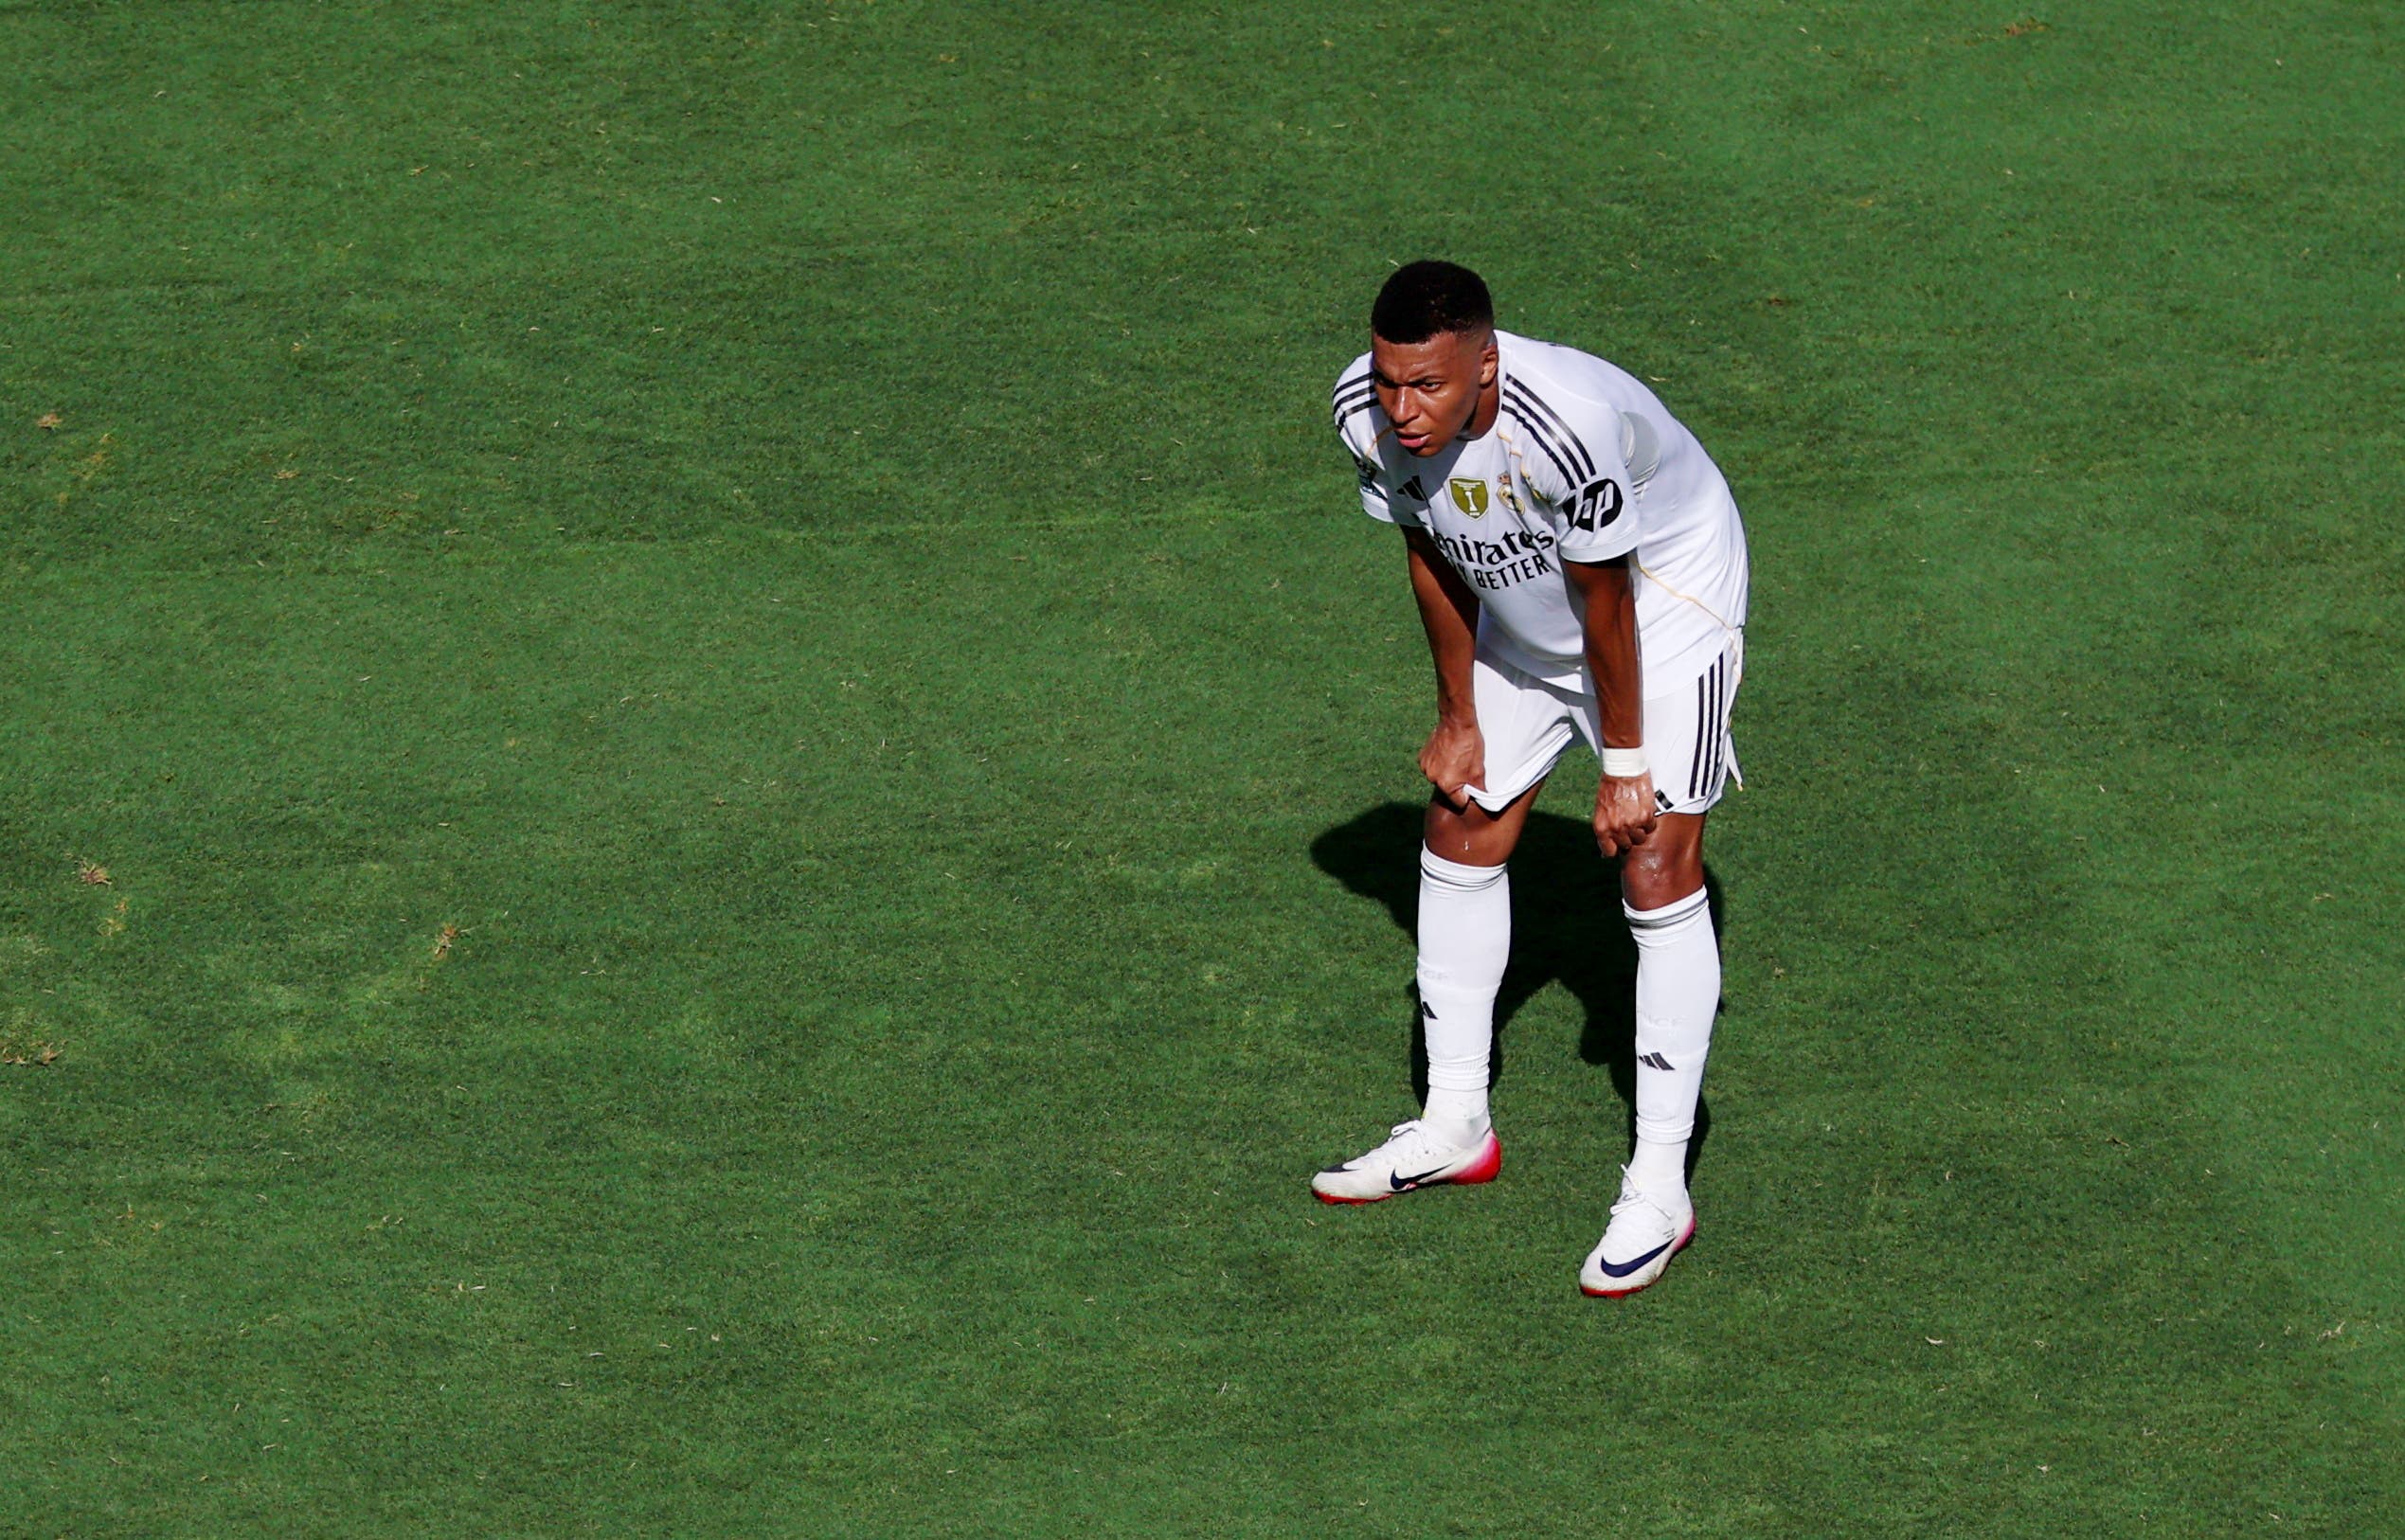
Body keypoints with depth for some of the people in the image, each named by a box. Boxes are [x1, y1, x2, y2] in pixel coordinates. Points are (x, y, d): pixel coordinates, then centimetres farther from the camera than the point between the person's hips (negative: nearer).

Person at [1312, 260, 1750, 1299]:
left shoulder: (1564, 425, -40)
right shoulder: (1367, 413, -21)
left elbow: (1607, 602, -27)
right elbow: (1432, 556, -3)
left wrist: (1624, 767, -17)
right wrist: (1460, 718, 4)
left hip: (1666, 605, -7)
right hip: (1524, 621, 7)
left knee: (1657, 873, -13)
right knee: (1460, 837, 10)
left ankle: (1659, 1187, -7)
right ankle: (1455, 1127, 27)